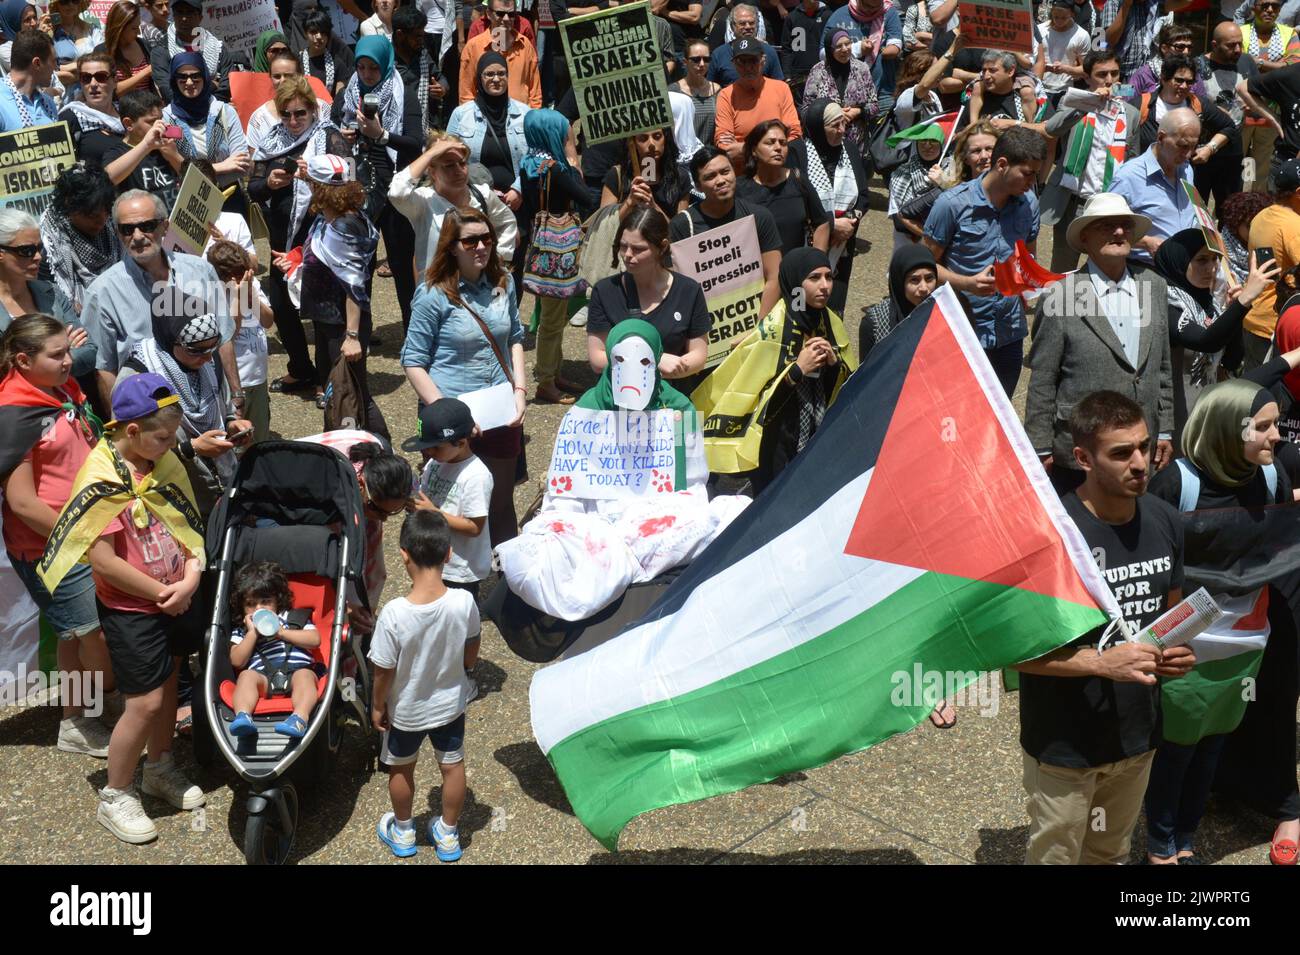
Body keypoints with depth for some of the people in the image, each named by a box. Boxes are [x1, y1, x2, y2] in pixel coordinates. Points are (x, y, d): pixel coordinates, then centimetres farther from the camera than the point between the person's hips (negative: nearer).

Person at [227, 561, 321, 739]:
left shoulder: (294, 618, 25)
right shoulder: (241, 631, 27)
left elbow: (315, 639, 9)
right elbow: (237, 662, 11)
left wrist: (281, 632, 5)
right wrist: (253, 633, 6)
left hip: (296, 668, -1)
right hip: (262, 675, 1)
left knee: (304, 676, -33)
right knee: (246, 676, -30)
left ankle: (300, 718, -59)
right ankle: (243, 716, -53)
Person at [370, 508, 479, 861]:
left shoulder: (394, 613, -33)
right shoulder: (465, 602, -26)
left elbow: (384, 672, -19)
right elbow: (471, 658, -9)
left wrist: (378, 706, 0)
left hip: (405, 711, -2)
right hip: (451, 704, 2)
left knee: (401, 769, 25)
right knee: (452, 766, 25)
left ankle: (403, 832, 48)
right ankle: (448, 835, 44)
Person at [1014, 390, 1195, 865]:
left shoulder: (1165, 521, -3)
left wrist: (1177, 649, -9)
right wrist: (1102, 662, -30)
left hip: (1138, 734, 6)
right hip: (1064, 743, -6)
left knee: (1110, 855, 24)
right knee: (1056, 856, 12)